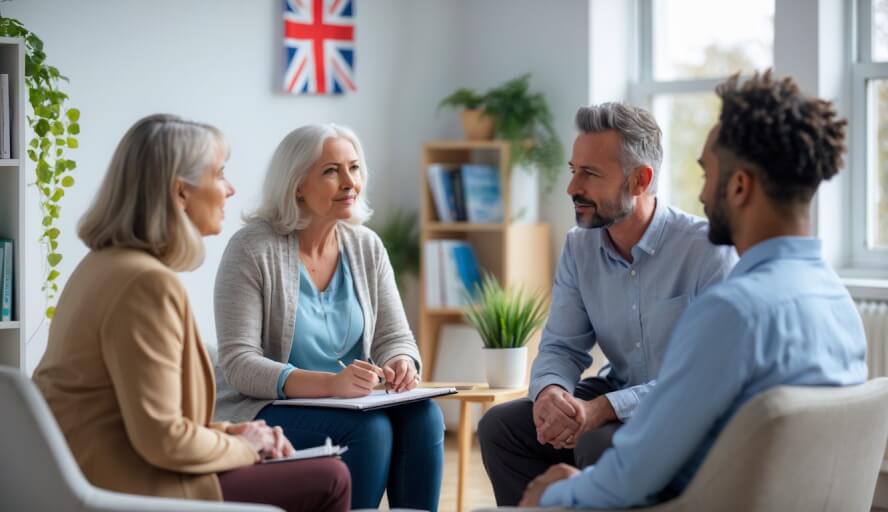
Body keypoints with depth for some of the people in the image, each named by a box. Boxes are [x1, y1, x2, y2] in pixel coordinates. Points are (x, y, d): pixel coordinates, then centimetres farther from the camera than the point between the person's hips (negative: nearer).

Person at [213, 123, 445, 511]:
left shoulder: (367, 247, 5)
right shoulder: (253, 249, -12)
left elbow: (395, 338, 5)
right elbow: (238, 364, -18)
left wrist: (401, 366, -21)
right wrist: (329, 383, -33)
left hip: (348, 404, 5)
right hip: (264, 412, -5)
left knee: (422, 416, -23)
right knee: (370, 428, -30)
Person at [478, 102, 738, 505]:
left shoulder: (707, 251, -19)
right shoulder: (579, 248, 2)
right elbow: (561, 346, 3)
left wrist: (604, 408, -33)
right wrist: (551, 391, -23)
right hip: (619, 396, 6)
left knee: (601, 443, -33)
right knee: (500, 426, -10)